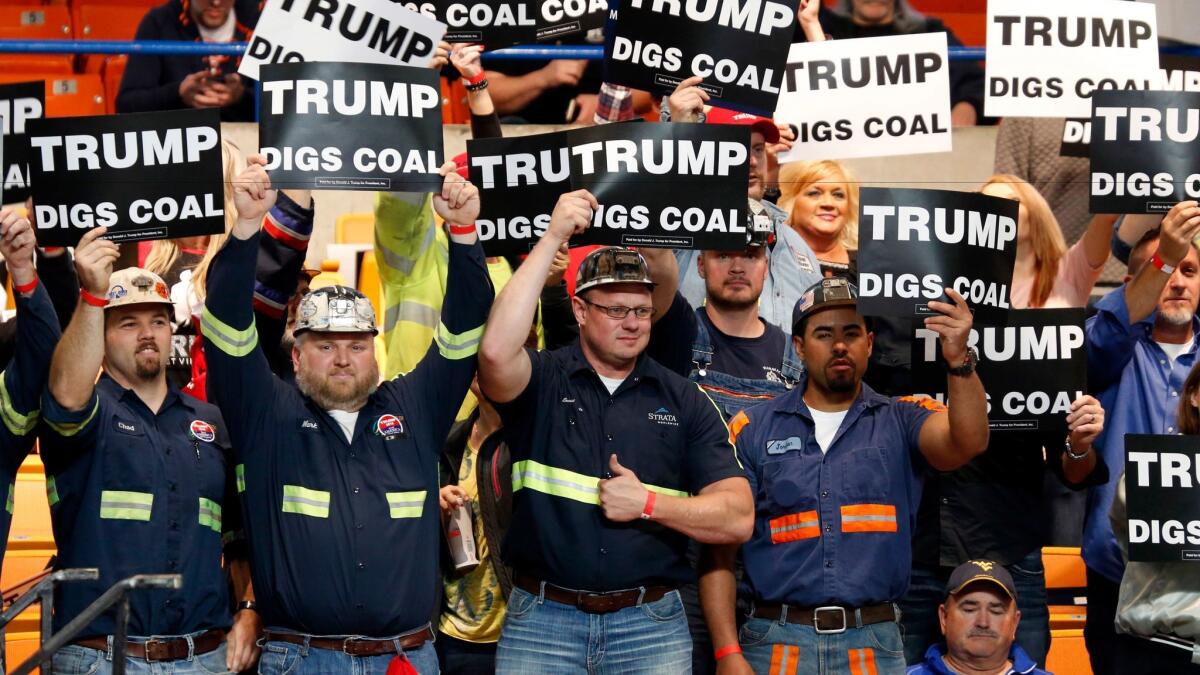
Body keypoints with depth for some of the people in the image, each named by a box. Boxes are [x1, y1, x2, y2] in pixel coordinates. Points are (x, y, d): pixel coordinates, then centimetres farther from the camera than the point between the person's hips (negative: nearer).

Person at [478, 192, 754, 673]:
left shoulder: (685, 401, 6)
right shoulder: (541, 382, 1)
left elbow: (737, 518, 2)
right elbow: (497, 351, -24)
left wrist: (648, 504, -11)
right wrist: (552, 238, -20)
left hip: (651, 625, 1)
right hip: (541, 622, -1)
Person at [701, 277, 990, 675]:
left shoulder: (902, 420, 6)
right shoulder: (753, 429, 5)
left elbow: (967, 442, -14)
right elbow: (720, 548, 2)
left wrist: (959, 359, -30)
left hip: (874, 643, 1)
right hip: (777, 641, 0)